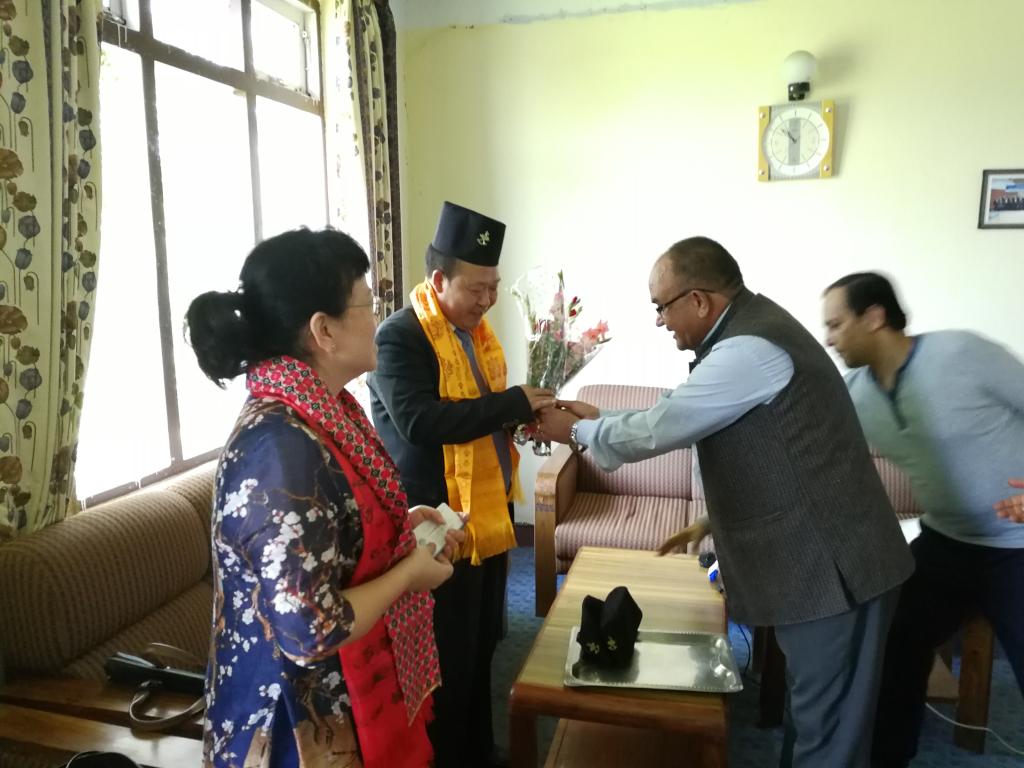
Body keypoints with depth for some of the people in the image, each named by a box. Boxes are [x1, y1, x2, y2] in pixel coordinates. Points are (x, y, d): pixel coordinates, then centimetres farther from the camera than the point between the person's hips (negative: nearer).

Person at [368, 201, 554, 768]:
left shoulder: (475, 327, 11)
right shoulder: (399, 337, -16)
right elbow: (421, 422, -29)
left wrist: (526, 417, 5)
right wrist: (514, 403, -25)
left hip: (490, 515, 9)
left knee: (481, 650, 22)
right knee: (445, 663, 6)